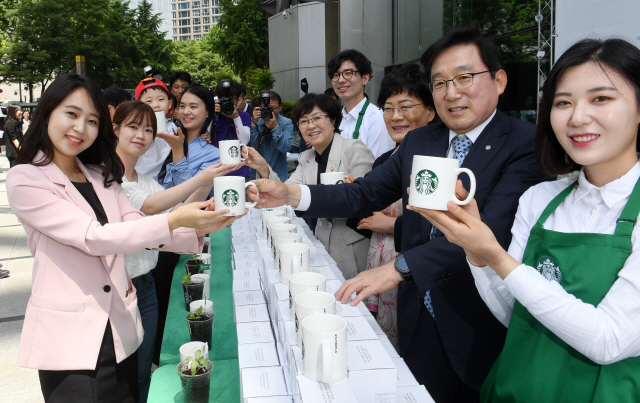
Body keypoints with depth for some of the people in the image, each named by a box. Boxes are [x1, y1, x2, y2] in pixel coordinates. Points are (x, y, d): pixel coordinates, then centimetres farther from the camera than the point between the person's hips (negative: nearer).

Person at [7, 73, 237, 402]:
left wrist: (196, 229, -16)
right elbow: (93, 237, -20)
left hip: (120, 331, 6)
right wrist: (174, 220, -28)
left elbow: (140, 229, 3)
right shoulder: (24, 180, -10)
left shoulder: (101, 177, 11)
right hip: (68, 339, -6)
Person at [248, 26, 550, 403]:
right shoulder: (417, 142, 5)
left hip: (483, 329, -5)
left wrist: (400, 267, -34)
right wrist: (291, 195, -12)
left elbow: (490, 231, -27)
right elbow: (364, 194, 3)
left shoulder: (527, 146, -15)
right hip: (420, 323, 5)